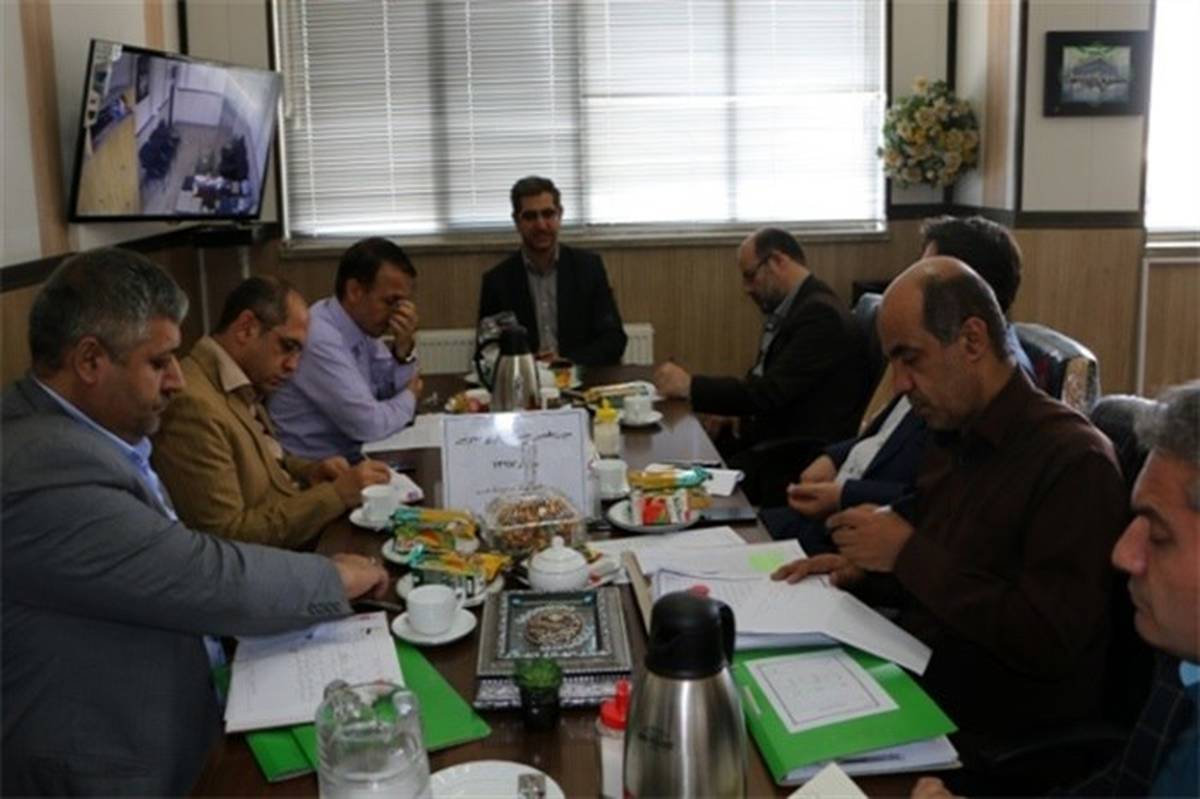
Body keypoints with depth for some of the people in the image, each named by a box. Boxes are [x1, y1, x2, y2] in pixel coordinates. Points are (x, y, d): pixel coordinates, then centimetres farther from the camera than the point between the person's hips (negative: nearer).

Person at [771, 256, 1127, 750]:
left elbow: (1047, 645, -23)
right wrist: (861, 575, 0)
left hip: (999, 738, -7)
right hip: (917, 686, 7)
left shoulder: (1073, 460, -18)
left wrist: (906, 553, -20)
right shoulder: (949, 439, 7)